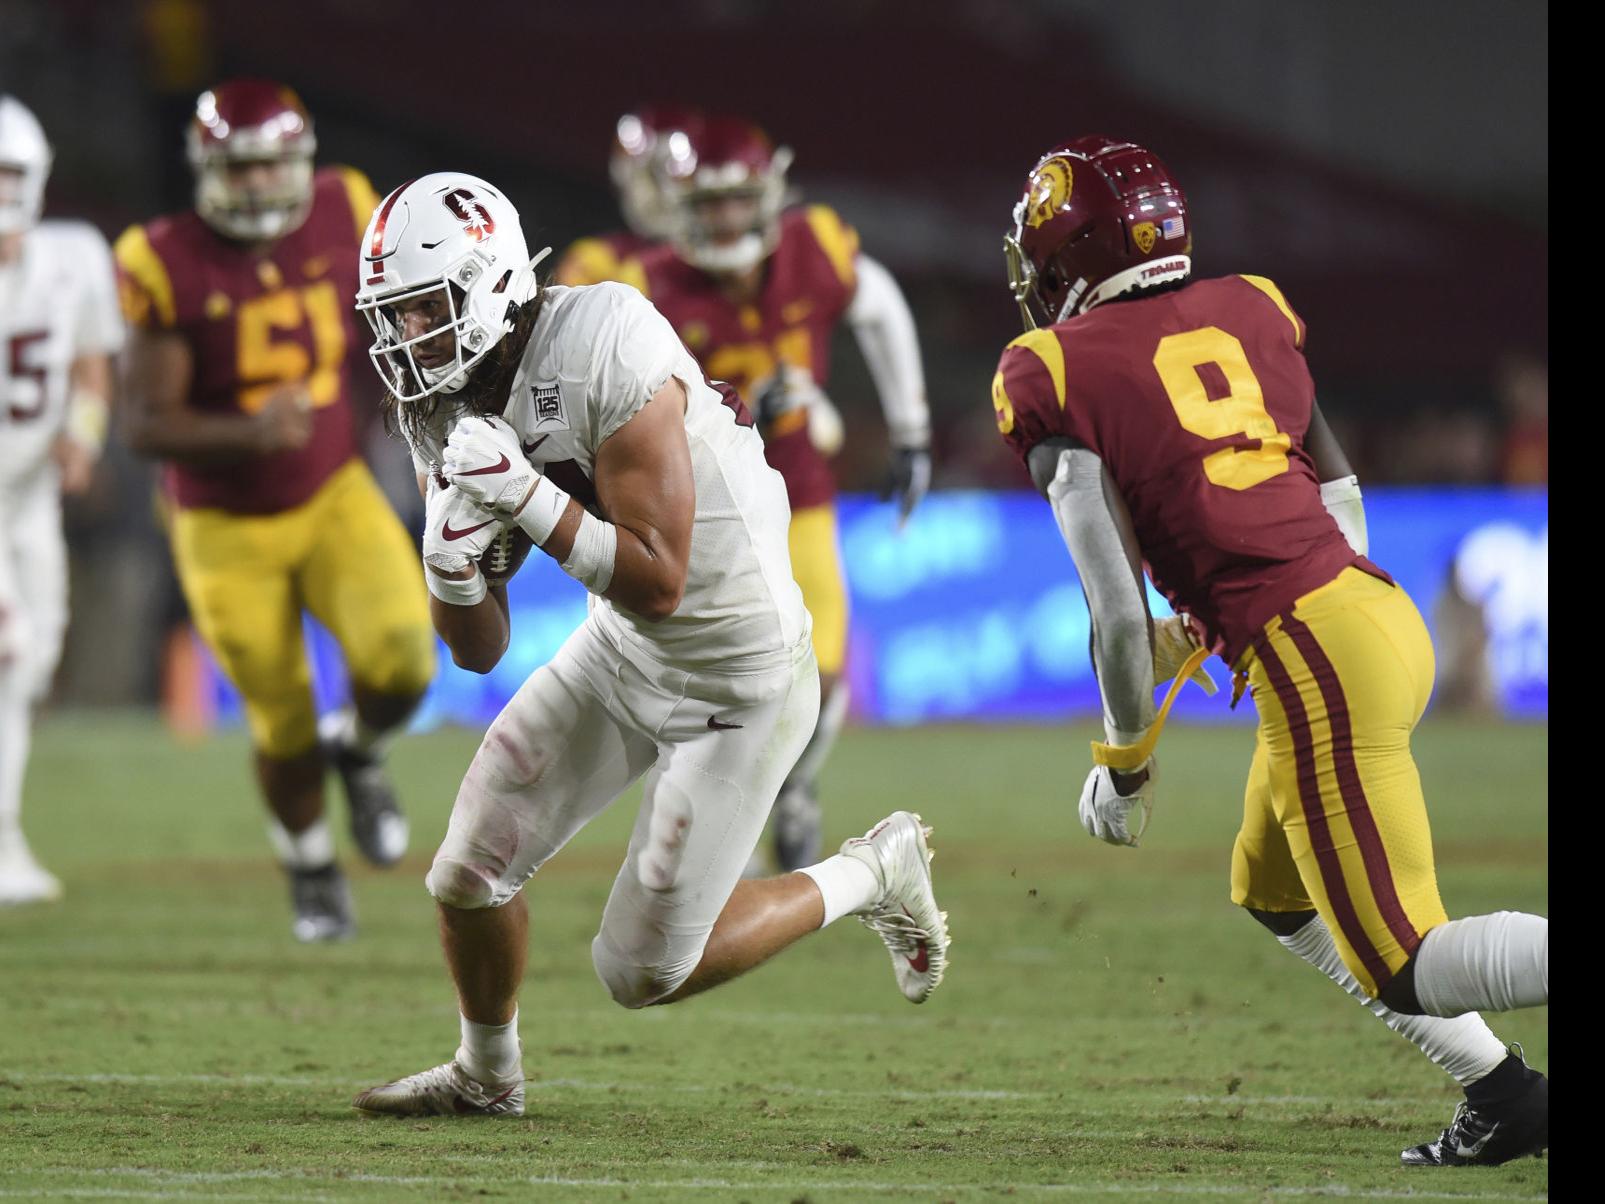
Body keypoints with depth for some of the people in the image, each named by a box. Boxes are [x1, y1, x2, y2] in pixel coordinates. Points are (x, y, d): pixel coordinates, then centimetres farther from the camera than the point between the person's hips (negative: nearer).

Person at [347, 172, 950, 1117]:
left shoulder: (606, 356, -30)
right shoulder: (447, 412, -5)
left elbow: (658, 581, -29)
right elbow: (479, 651, -1)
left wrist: (527, 497, -35)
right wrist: (452, 564, -22)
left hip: (742, 681, -7)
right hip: (625, 651, 7)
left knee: (644, 972, -4)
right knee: (468, 875, 5)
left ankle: (870, 877, 18)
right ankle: (488, 1076, 35)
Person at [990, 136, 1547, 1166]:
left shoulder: (1061, 377, -5)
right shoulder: (1247, 315, 14)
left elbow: (1119, 610, -6)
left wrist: (1126, 758, 8)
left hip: (1310, 658, -8)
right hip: (1384, 607, 8)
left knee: (1407, 971, -3)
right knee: (1275, 892, 27)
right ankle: (1501, 1094, 22)